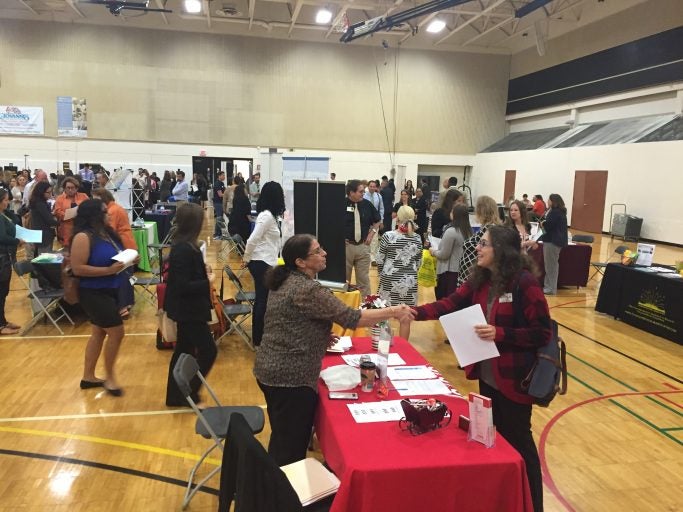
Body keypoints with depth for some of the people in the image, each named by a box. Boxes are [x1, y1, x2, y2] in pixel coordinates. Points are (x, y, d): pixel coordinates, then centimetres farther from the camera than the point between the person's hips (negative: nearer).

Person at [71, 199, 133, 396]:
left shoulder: (106, 233, 7)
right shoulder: (83, 237, -18)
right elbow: (77, 268, -22)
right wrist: (108, 270, -26)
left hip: (109, 291, 9)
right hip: (93, 293, -9)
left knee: (99, 332, 16)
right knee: (117, 332, -7)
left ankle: (88, 377, 29)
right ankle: (109, 377, 10)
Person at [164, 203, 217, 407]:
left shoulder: (184, 245, 5)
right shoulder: (184, 249, -25)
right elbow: (182, 286, -27)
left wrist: (203, 271, 6)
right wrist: (207, 283, -19)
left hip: (186, 308, 10)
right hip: (189, 309, -10)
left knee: (184, 349, 18)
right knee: (208, 351, 0)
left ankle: (176, 396, 30)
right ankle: (188, 394, 13)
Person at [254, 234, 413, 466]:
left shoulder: (284, 280, 7)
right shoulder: (307, 289, -22)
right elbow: (350, 318, -22)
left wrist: (322, 338, 14)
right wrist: (393, 312, -14)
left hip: (271, 369, 10)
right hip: (292, 377, -10)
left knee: (281, 440, 24)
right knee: (292, 448, 5)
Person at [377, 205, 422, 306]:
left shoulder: (388, 236, -10)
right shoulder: (417, 238, 0)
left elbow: (380, 260, -3)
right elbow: (419, 262, 8)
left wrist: (381, 273, 15)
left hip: (390, 280, -3)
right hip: (410, 281, 3)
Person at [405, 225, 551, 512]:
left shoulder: (524, 283, -19)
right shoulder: (480, 280, 2)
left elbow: (542, 332, -18)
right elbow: (451, 304, -2)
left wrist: (500, 333, -26)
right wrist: (417, 313, -16)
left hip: (514, 378, -7)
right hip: (487, 375, 7)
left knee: (518, 441, 7)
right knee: (498, 437, 21)